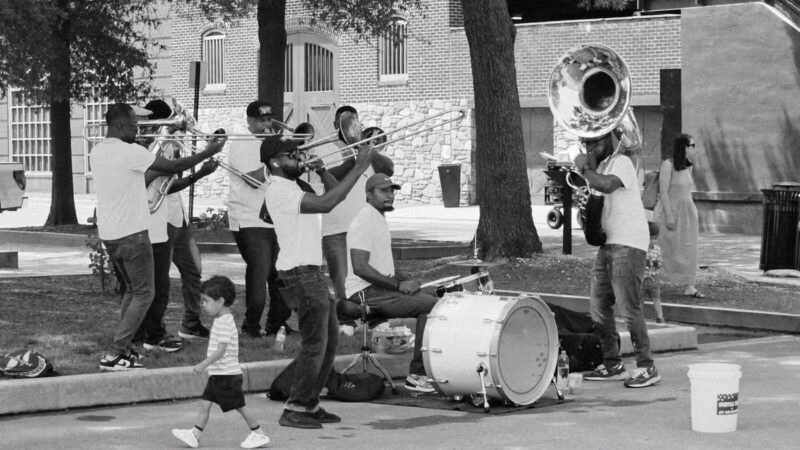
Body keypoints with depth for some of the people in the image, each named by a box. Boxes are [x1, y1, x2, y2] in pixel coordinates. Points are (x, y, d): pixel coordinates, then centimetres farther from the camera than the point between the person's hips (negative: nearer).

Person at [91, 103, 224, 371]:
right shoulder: (129, 152, -18)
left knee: (132, 290, 21)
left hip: (108, 234, 8)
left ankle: (122, 348, 17)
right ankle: (114, 355, -5)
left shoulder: (97, 152, 7)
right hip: (131, 233, -8)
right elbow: (174, 166, -14)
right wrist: (209, 152, -1)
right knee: (143, 294, 0)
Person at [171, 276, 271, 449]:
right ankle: (194, 435, 5)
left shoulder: (225, 323, -19)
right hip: (217, 374, 10)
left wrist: (203, 365, -24)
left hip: (227, 375, -10)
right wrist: (206, 365, 23)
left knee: (239, 406, -1)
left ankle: (259, 434, 9)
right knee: (205, 403, 5)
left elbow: (220, 350, -25)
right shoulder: (221, 320, 13)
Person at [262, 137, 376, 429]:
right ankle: (294, 411, -4)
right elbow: (326, 203, -28)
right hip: (299, 275, -10)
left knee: (329, 342, 13)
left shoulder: (292, 188, 17)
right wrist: (359, 168, -25)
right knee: (315, 345, -8)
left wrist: (321, 172, 5)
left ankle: (310, 405, 19)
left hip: (313, 273, 10)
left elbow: (334, 195, 22)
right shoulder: (279, 191, -16)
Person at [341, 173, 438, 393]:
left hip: (381, 287, 10)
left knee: (433, 299, 2)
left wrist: (403, 282, 7)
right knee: (430, 305, -20)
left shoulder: (379, 218, 17)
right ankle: (417, 375, -17)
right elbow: (360, 267, -25)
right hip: (365, 292, -10)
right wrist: (398, 285, -22)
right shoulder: (364, 221, -16)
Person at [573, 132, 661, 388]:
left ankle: (647, 368, -8)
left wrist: (585, 168, -13)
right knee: (598, 306, 8)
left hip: (628, 245, -9)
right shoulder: (599, 167, 20)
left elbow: (606, 185, -27)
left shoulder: (621, 163, -9)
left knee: (630, 307, -12)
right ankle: (612, 364, 16)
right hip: (607, 244, 9)